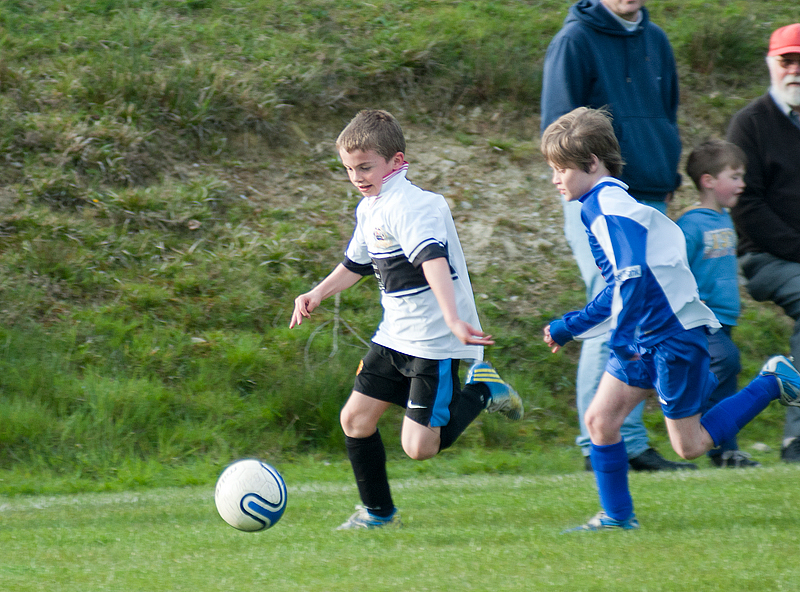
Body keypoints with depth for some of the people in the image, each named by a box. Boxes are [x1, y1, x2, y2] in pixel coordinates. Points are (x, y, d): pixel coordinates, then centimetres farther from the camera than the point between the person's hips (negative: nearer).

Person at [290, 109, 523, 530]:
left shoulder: (410, 206, -21)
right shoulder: (369, 209, 10)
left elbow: (433, 262, -37)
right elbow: (357, 262, 30)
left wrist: (453, 319, -49)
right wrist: (317, 295, 23)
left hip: (435, 341, -9)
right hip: (395, 336, 9)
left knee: (419, 446, -12)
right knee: (355, 418, 7)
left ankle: (482, 391, 10)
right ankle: (377, 511, 24)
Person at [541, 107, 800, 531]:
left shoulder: (610, 207, -18)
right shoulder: (599, 207, 14)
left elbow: (632, 274, -32)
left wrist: (622, 336, -36)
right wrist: (568, 328, 24)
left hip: (675, 334, -10)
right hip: (645, 337, 10)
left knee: (689, 446, 0)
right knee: (600, 419, 3)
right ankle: (617, 516, 11)